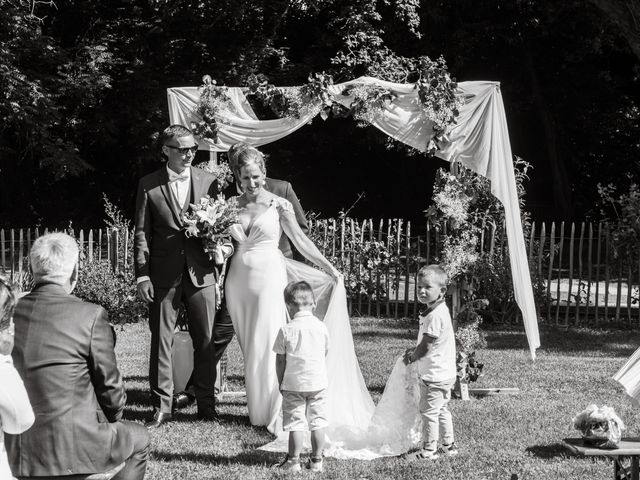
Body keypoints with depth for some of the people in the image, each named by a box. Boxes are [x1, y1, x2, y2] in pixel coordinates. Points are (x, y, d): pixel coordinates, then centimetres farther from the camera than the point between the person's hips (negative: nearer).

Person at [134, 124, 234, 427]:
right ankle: (161, 408, 11)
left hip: (202, 272, 1)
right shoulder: (149, 185, 1)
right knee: (161, 340, 3)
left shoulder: (208, 182, 6)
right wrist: (142, 275, -5)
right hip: (163, 275, -1)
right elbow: (142, 233, 1)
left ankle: (206, 404, 17)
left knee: (206, 340, 6)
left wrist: (225, 244, -8)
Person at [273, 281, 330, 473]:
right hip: (318, 383, 2)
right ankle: (317, 460, 14)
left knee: (296, 423, 3)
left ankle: (293, 461, 5)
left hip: (294, 384, -2)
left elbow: (280, 361, -4)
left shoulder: (286, 330, -8)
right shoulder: (321, 327, -1)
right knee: (318, 422, 9)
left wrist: (281, 382, 8)